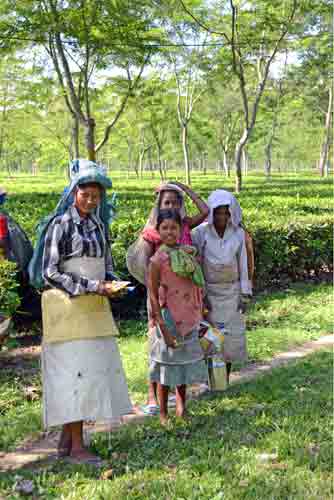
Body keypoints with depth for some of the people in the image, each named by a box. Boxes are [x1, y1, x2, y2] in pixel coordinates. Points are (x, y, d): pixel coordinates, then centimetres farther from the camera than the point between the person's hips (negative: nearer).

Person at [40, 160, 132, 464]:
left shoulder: (98, 225, 12)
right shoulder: (61, 225, -8)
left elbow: (107, 264, 19)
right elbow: (50, 273, -13)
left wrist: (110, 284, -3)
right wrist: (92, 287, -17)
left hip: (94, 308, 7)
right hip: (67, 306, -7)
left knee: (95, 368, 7)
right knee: (74, 371, -7)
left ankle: (66, 439, 18)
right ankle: (77, 446, 1)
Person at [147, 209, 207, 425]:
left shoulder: (189, 253, 4)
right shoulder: (158, 259, -12)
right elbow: (153, 296, -13)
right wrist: (163, 329, -17)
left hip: (189, 320, 5)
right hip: (169, 320, -5)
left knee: (185, 364, 16)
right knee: (167, 366, 5)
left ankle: (182, 409, 31)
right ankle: (163, 414, 19)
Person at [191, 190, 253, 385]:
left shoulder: (238, 233, -4)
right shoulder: (200, 233, -9)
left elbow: (244, 265, 0)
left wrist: (245, 295, -2)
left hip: (232, 291, 2)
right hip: (209, 291, -2)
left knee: (231, 335, 5)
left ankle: (226, 377, 19)